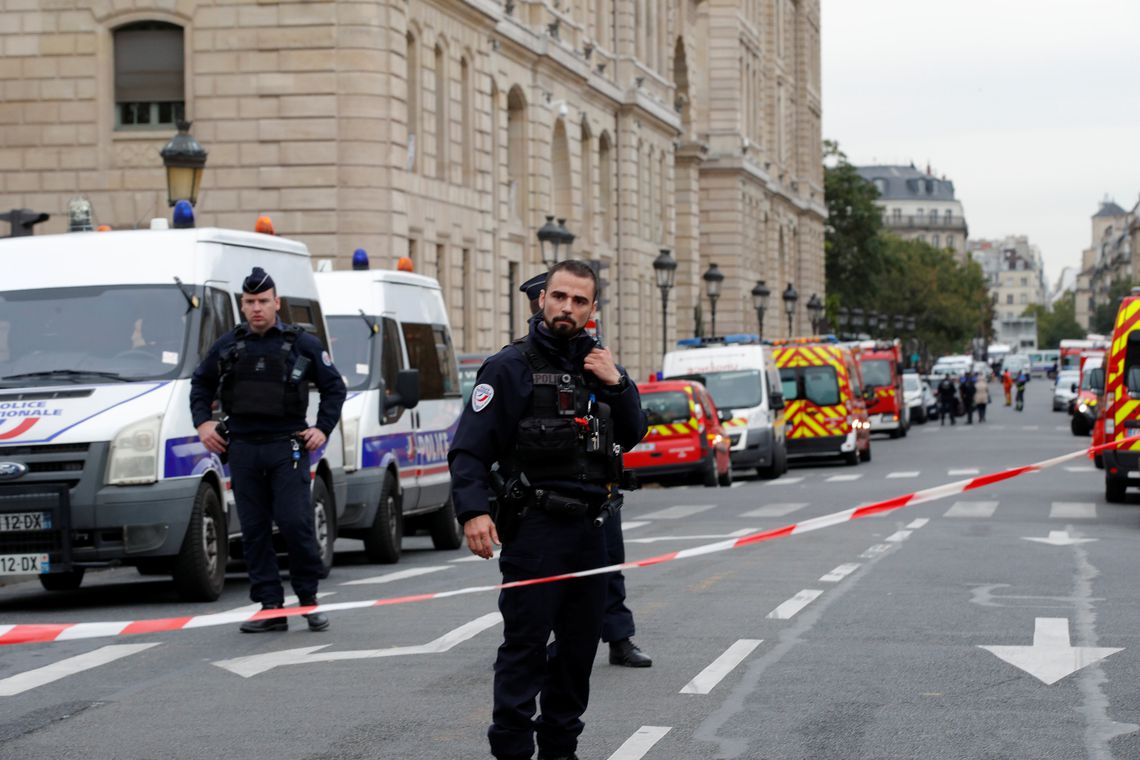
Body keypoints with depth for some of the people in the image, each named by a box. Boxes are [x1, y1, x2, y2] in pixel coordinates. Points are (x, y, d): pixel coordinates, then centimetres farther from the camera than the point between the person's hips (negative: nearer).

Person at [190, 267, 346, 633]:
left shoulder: (302, 343, 3)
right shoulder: (227, 345, 10)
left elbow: (334, 387, 10)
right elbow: (200, 383, 24)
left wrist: (323, 428, 0)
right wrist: (202, 423, 11)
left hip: (287, 447, -3)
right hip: (242, 448, 3)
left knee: (295, 523, -11)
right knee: (254, 531, 2)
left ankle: (309, 598, 4)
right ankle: (271, 608, 6)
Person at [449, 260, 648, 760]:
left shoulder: (596, 362, 13)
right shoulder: (511, 366, -6)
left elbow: (630, 437, 14)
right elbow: (469, 449, -11)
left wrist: (616, 383, -2)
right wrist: (473, 512, -25)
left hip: (589, 529, 6)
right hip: (534, 529, -6)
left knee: (579, 644, 12)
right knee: (525, 647, -8)